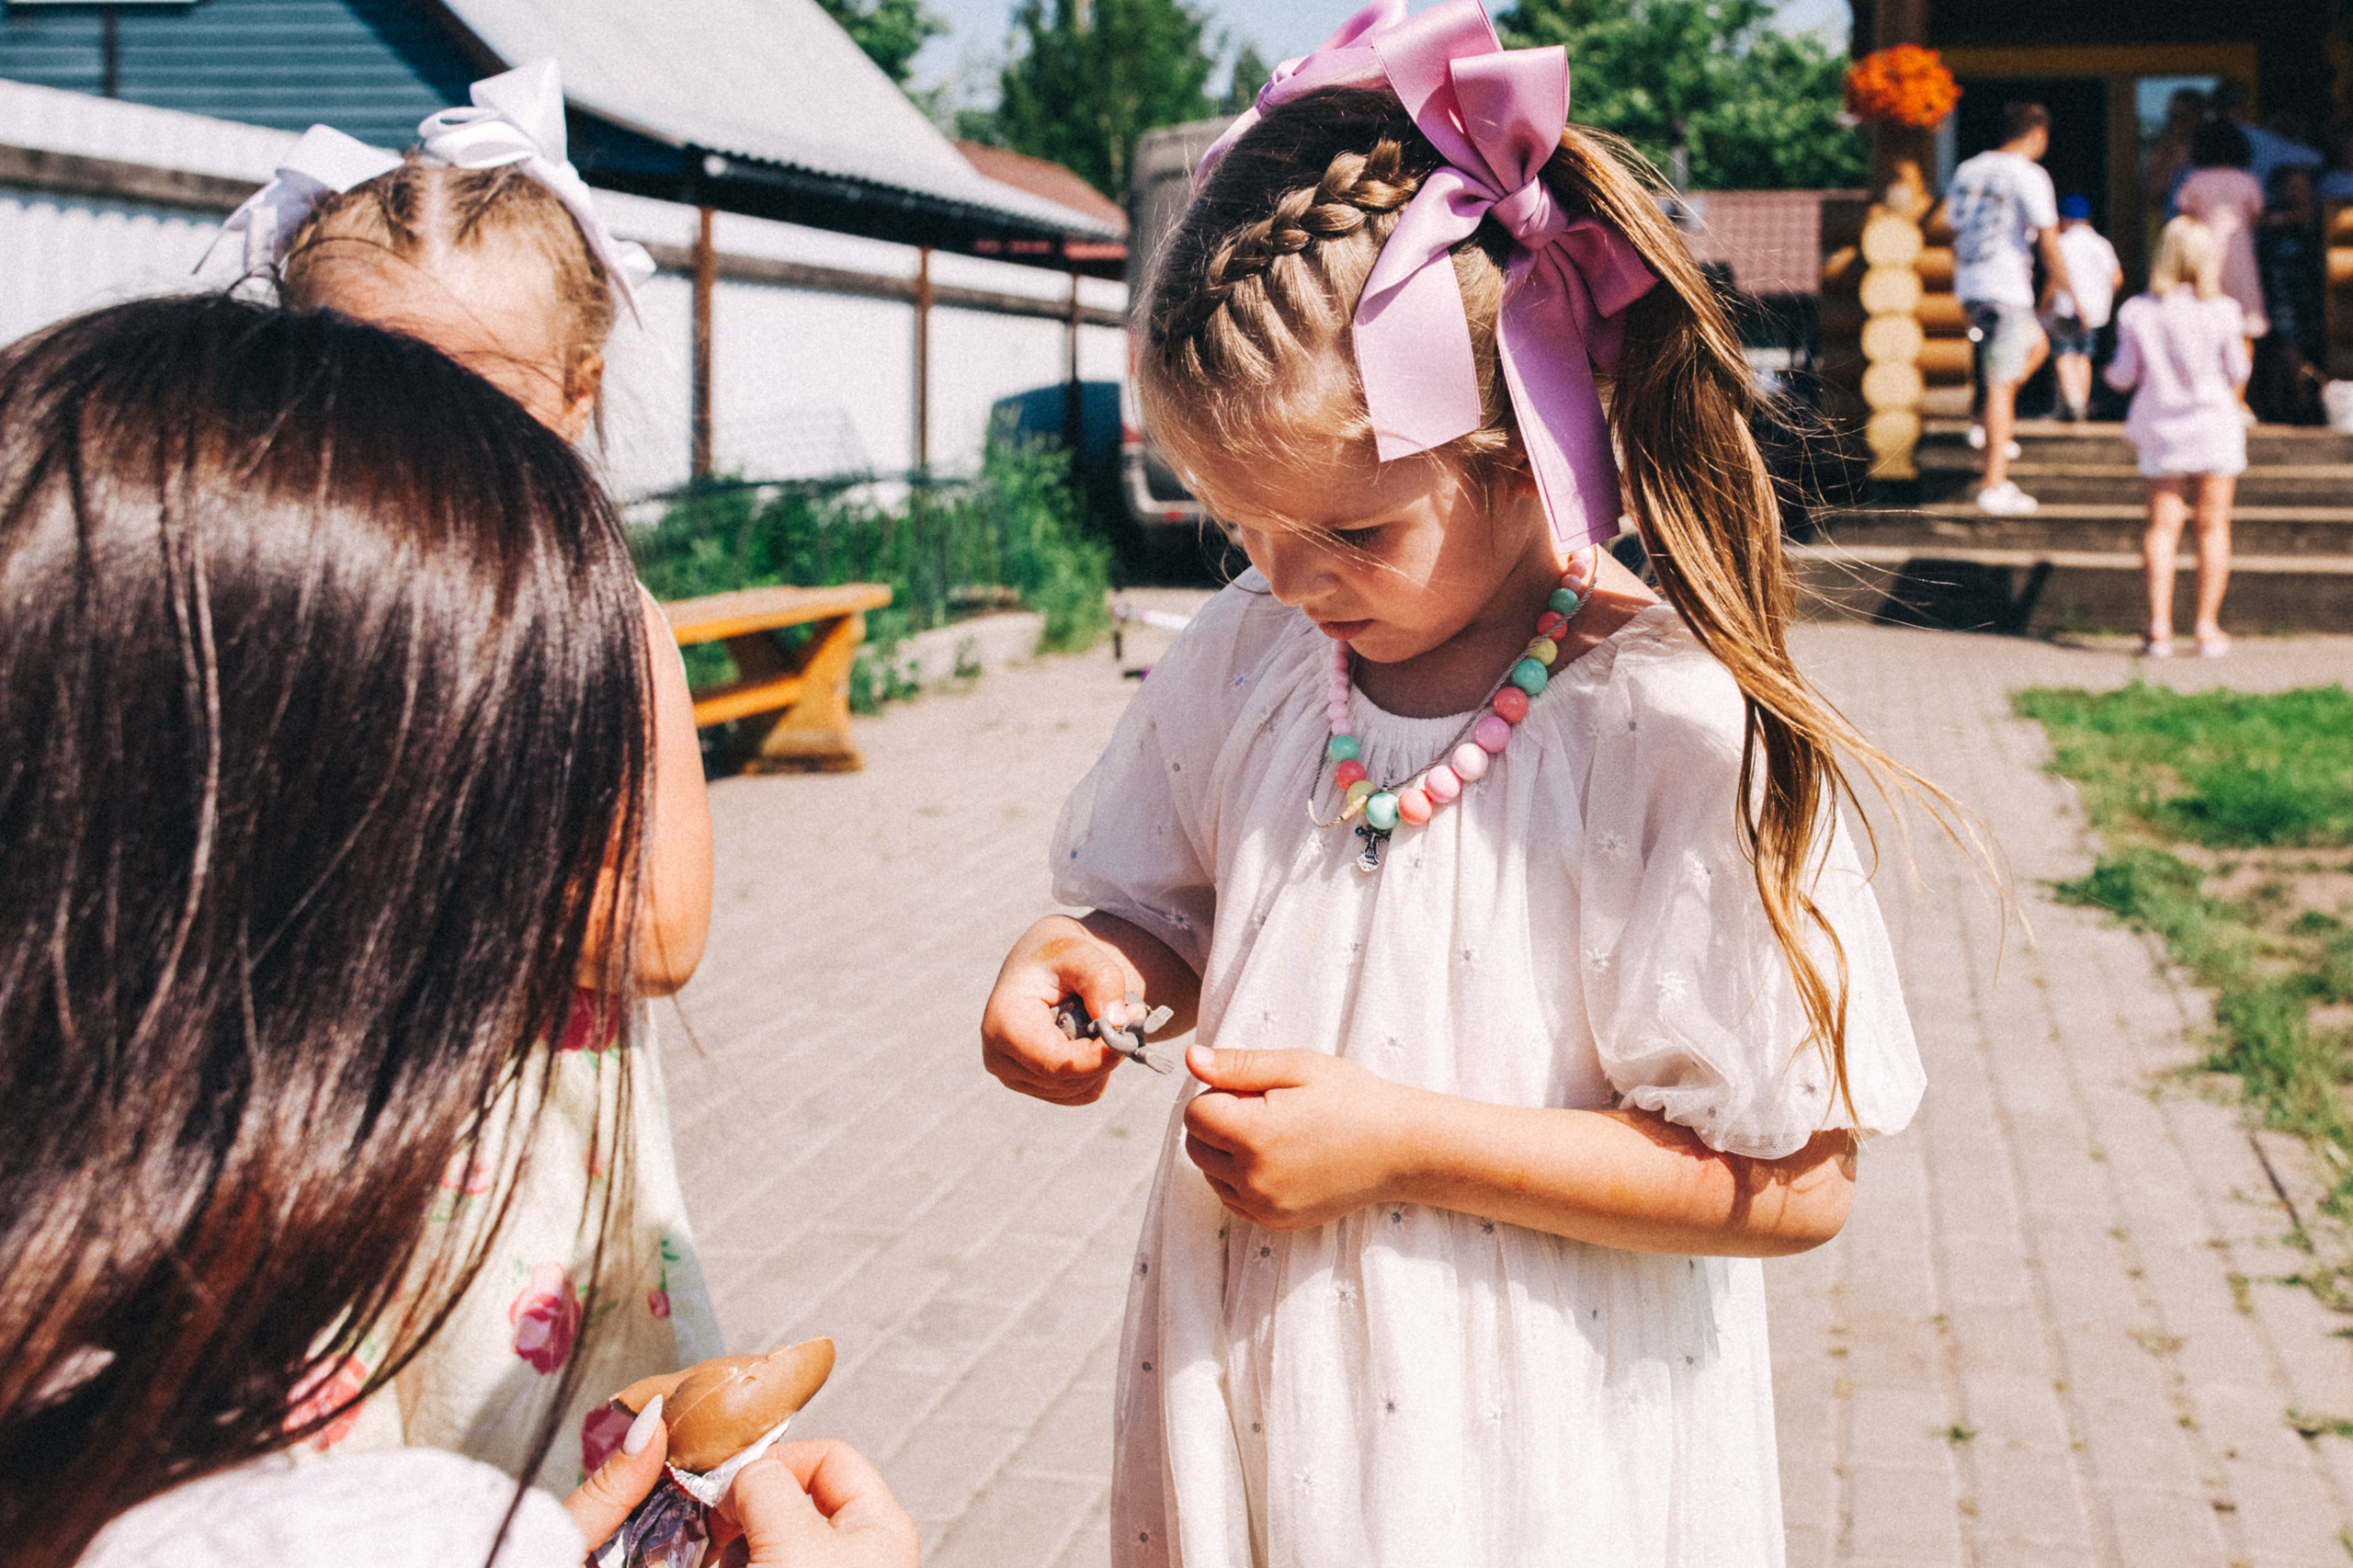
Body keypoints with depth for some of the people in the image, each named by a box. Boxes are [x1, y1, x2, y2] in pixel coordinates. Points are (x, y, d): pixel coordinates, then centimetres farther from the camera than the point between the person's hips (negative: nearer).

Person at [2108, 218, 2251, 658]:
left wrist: (2111, 370, 20)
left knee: (2161, 527, 6)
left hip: (2160, 431, 1)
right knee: (2213, 526, 7)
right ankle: (2207, 626, 6)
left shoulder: (2137, 313, -5)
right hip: (2215, 427, -1)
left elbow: (2122, 376, -2)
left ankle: (2159, 626, -2)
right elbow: (2238, 374, -2)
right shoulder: (2220, 312, -9)